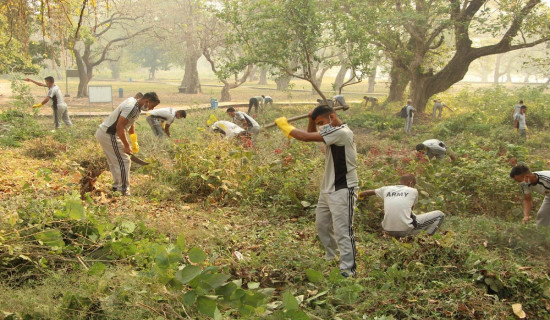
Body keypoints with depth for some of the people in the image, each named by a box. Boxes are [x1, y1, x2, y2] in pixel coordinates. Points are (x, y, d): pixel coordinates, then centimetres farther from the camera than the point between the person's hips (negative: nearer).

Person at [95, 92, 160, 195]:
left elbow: (130, 124, 21)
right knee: (123, 161, -6)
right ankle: (124, 192, -2)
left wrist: (135, 142, 20)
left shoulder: (134, 103, 11)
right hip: (109, 135, -10)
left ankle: (117, 187, 26)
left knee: (114, 162, 18)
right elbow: (119, 127, -25)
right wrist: (126, 146, -20)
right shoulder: (131, 107, -21)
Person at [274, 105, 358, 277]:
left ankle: (348, 269, -1)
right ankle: (331, 258, 36)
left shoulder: (342, 132, -21)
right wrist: (312, 119, 1)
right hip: (328, 188, 10)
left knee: (342, 230, -8)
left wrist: (285, 126, -12)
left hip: (343, 190, -10)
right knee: (322, 225, 20)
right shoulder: (332, 131, 10)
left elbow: (306, 137, -24)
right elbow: (310, 134, 20)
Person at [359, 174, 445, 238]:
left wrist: (360, 195, 49)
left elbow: (370, 192, 29)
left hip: (388, 230, 5)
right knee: (440, 215, 9)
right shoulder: (413, 191, 7)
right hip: (405, 230, -5)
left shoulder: (386, 189, 14)